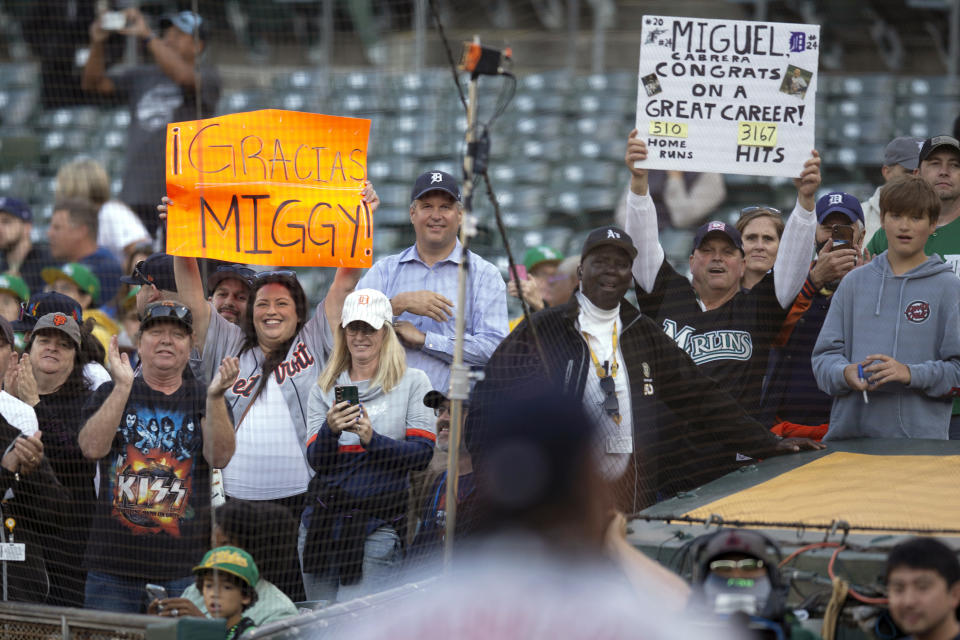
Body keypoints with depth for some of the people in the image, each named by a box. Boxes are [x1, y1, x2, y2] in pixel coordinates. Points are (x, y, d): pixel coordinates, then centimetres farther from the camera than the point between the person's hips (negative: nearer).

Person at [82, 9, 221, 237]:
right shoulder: (142, 77, 20)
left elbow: (183, 76, -20)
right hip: (137, 192, 5)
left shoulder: (207, 76, 3)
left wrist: (147, 36, -20)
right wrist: (97, 44, -5)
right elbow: (94, 83, 12)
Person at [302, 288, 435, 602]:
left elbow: (423, 453, -6)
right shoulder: (324, 388, 11)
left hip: (379, 524, -4)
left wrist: (372, 439, -21)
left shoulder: (412, 382, 3)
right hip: (324, 519, 4)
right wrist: (330, 430, -19)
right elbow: (316, 461, 2)